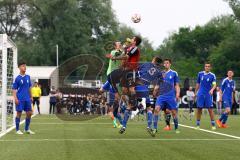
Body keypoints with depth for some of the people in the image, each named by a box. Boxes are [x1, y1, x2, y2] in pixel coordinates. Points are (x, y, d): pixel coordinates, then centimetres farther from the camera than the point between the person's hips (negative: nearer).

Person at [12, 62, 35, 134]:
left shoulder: (28, 77, 9)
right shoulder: (17, 78, -5)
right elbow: (14, 89, -5)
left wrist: (31, 96, 15)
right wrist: (15, 98, -14)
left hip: (27, 99, 5)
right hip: (20, 99, -5)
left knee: (29, 113, 6)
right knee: (19, 113, 0)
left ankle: (27, 129, 19)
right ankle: (17, 130, 9)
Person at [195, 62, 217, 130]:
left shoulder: (212, 75, -2)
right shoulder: (200, 74, 6)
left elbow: (214, 84, -13)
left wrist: (212, 89, -33)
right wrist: (195, 92, 15)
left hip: (208, 94, -2)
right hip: (200, 94, 2)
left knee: (210, 109, -5)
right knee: (199, 109, 1)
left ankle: (213, 124, 2)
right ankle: (198, 124, 10)